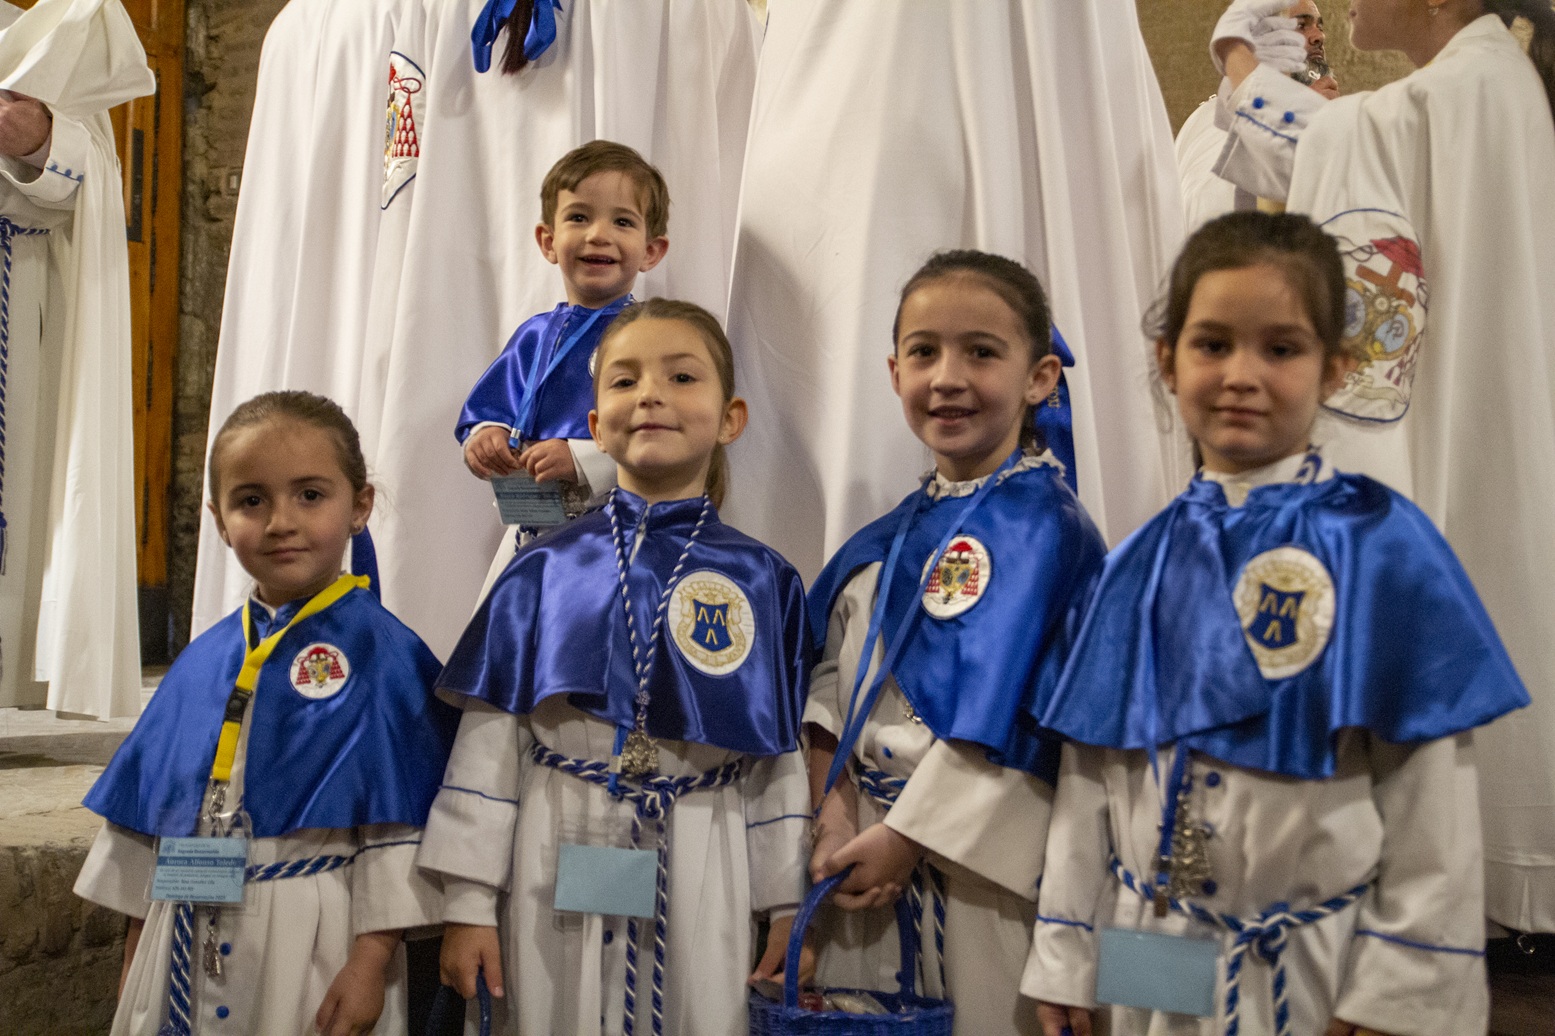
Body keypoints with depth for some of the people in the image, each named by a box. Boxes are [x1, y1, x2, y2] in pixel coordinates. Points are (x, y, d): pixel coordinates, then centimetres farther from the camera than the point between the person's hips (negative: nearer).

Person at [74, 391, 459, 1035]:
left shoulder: (383, 655, -10)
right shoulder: (202, 661, 6)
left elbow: (398, 824, -12)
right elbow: (148, 803, 13)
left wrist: (372, 958, -15)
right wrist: (138, 942, 15)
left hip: (312, 946, -5)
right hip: (185, 940, 5)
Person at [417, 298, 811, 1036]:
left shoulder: (763, 582, 1)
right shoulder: (545, 570, 1)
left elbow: (778, 758, 4)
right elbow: (490, 737, 0)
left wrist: (790, 909, 3)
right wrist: (468, 902, -3)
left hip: (701, 884, 0)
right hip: (561, 877, 0)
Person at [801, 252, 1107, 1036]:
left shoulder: (1040, 526, -13)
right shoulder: (896, 535, 9)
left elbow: (999, 716, -19)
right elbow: (832, 676, 6)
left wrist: (906, 836, -16)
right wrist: (835, 812, -6)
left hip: (981, 858, -7)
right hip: (870, 843, 7)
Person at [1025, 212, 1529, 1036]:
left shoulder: (1383, 548, -10)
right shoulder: (1141, 565, 2)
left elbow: (1429, 783, -10)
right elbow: (1089, 766, 5)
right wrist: (1067, 954, 6)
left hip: (1320, 968, -3)